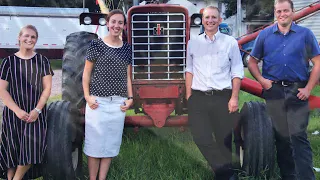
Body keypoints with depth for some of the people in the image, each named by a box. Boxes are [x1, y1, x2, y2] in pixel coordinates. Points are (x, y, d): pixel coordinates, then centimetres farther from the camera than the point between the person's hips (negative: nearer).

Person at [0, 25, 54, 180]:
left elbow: (47, 88, 0)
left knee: (31, 148, -7)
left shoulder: (42, 61, 2)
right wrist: (17, 111, -14)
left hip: (36, 113, 0)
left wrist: (37, 110, -11)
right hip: (13, 113, 0)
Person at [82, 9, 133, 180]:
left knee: (111, 144, 9)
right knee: (94, 143, 2)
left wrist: (130, 98, 5)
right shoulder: (96, 44, -2)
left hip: (118, 103, 4)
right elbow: (86, 72, 0)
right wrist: (87, 96, -8)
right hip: (98, 101, -3)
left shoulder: (127, 48, 9)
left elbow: (127, 76, 13)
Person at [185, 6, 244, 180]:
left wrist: (234, 98, -7)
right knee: (201, 138, -4)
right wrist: (188, 96, 5)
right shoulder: (193, 43, 11)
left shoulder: (230, 42, 4)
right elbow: (189, 70, 12)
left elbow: (237, 72, 2)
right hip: (198, 98, 2)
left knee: (226, 140, 5)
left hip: (223, 97, -1)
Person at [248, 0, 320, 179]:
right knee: (281, 136, 10)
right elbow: (252, 61, 10)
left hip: (297, 92, -2)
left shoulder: (305, 34, 3)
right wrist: (261, 80, -5)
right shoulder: (265, 35, 7)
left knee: (298, 136, -7)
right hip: (274, 91, 2)